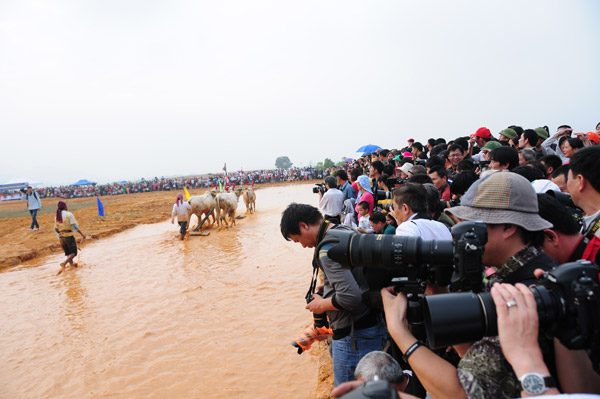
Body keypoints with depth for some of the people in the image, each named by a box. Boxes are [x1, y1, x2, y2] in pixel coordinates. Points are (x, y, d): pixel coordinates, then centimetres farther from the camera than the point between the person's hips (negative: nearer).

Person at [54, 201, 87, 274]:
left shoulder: (56, 217, 7)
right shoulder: (69, 214, -10)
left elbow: (55, 230, 11)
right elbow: (74, 226, -18)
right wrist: (82, 234, -15)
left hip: (61, 237, 6)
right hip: (69, 236, -6)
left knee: (68, 252, 20)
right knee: (73, 252, 0)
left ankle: (71, 264, 28)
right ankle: (64, 263, -19)